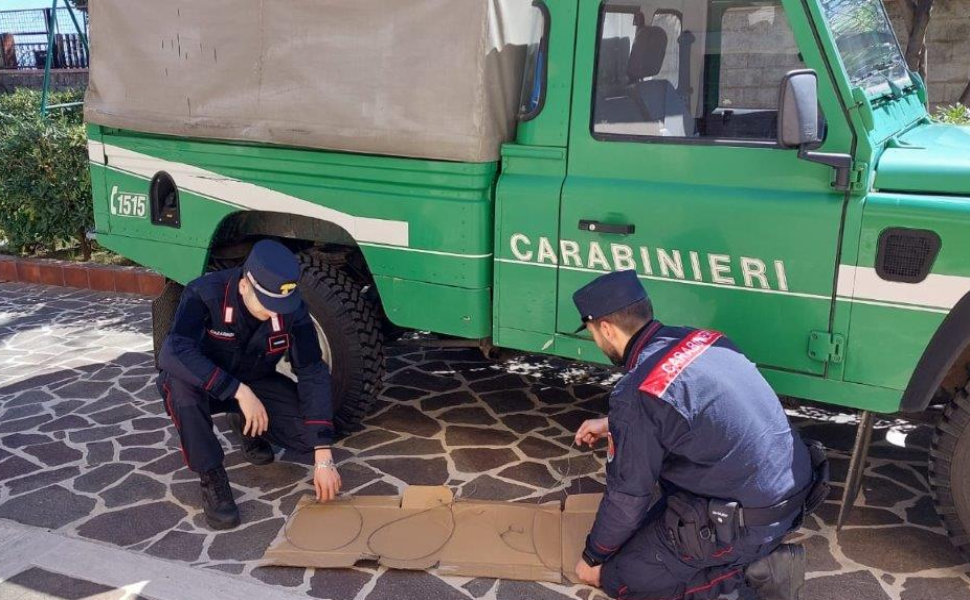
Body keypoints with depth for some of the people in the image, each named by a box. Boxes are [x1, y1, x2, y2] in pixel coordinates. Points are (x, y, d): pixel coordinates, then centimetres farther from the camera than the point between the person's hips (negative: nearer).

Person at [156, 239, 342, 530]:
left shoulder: (292, 309, -22)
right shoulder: (205, 293, -30)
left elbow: (313, 374, -23)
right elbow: (175, 351, -43)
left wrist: (323, 457, -29)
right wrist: (239, 392, -46)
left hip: (256, 383, 2)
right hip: (205, 384, -2)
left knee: (310, 431, -21)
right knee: (180, 381, -38)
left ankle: (245, 425, 10)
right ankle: (212, 478, -21)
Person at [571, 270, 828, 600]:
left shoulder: (637, 394, -22)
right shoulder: (700, 338, 1)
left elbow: (628, 493, -11)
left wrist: (593, 557, 7)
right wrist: (612, 424, 29)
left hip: (750, 521, -8)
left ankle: (751, 568, -1)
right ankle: (759, 555, 13)